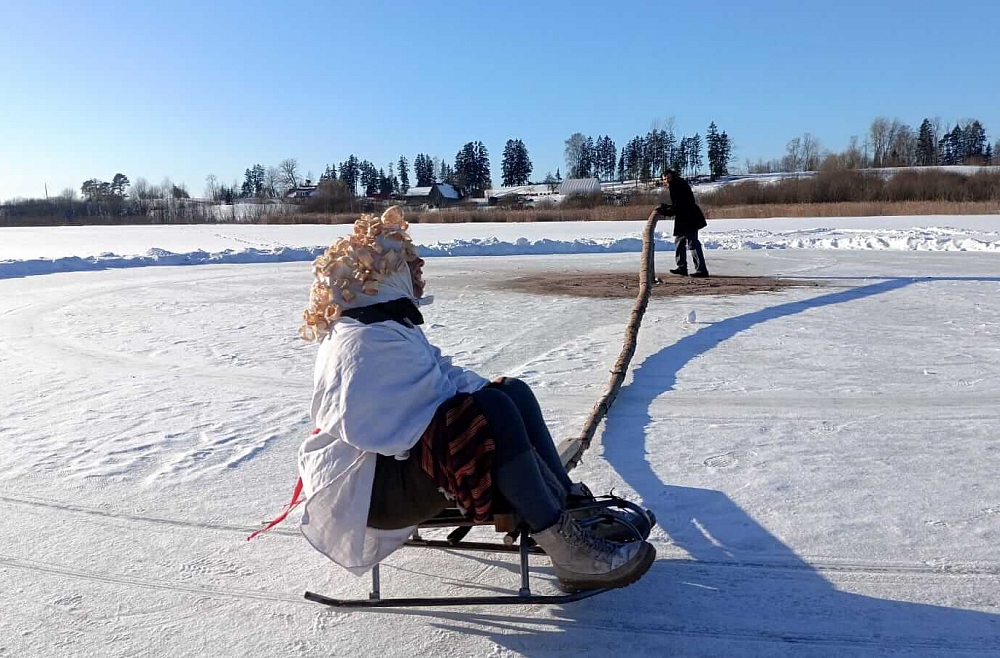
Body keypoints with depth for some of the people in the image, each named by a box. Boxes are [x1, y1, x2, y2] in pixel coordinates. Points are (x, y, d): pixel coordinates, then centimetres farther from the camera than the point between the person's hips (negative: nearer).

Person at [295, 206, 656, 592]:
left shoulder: (388, 326, 16)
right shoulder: (364, 340, -19)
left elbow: (441, 376, 16)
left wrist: (485, 389, -4)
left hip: (400, 460, 11)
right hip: (363, 490, -11)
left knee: (513, 391, -1)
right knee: (492, 412, -29)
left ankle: (572, 505, -3)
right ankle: (564, 544, -23)